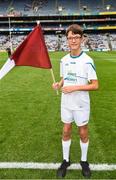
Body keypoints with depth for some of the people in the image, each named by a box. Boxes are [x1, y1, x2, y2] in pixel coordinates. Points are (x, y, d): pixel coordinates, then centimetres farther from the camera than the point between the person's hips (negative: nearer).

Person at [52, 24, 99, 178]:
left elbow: (95, 85, -14)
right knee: (66, 131, 14)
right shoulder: (64, 60, 1)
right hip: (66, 103, 4)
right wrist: (59, 84, -9)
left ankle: (84, 161, 35)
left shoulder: (87, 61, -15)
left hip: (81, 104, -4)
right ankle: (66, 160, 34)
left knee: (83, 133, 12)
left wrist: (75, 87, -23)